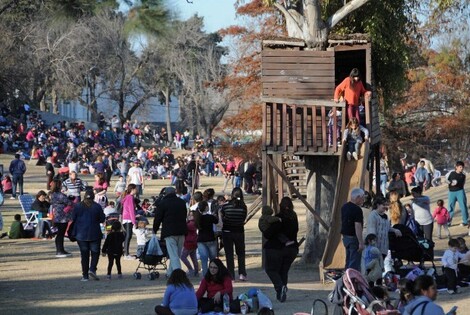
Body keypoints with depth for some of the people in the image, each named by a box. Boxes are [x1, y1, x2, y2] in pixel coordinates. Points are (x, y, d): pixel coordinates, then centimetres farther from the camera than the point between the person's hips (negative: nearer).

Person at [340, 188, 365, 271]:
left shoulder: (344, 207, 10)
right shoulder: (357, 210, -18)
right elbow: (357, 227, -22)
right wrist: (361, 242, -21)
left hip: (345, 237, 9)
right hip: (354, 238, -9)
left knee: (349, 262, 15)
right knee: (355, 264, -7)